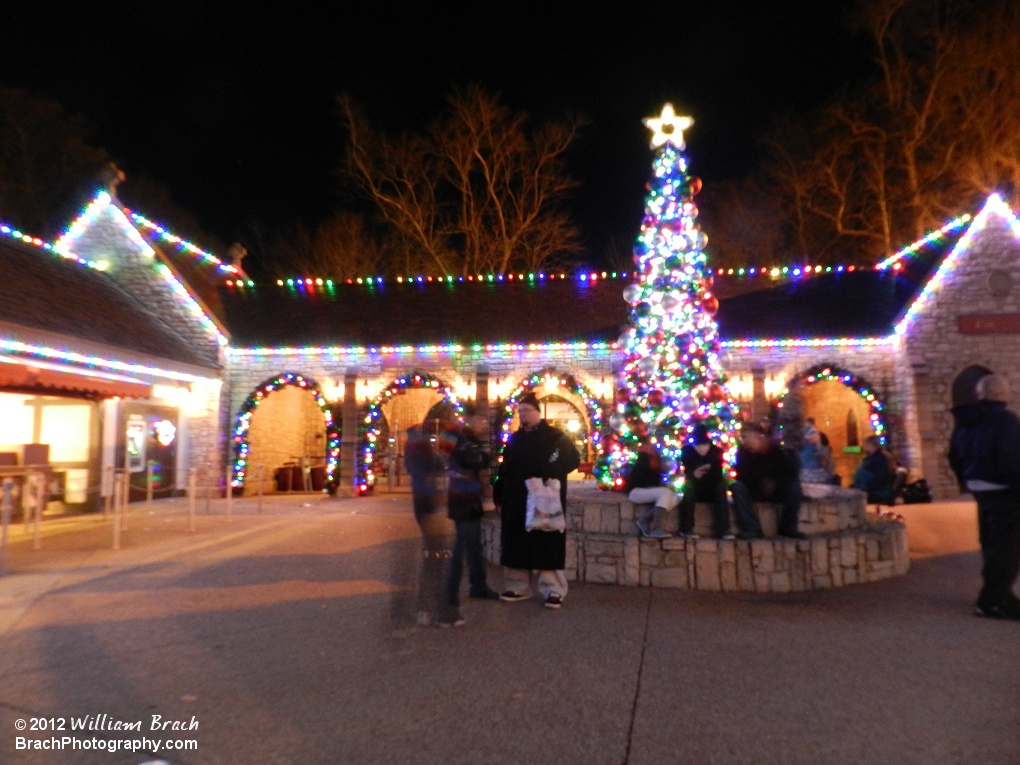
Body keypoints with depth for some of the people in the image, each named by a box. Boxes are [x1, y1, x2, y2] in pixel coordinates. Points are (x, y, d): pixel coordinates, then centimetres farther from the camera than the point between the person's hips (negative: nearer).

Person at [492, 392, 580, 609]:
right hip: (516, 501, 5)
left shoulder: (555, 437, -3)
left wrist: (551, 472, -21)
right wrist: (498, 496, 10)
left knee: (547, 544, 0)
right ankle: (518, 586, 21)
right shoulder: (515, 438, 13)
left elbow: (573, 459, -8)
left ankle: (553, 590, 8)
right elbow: (504, 469, 14)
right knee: (517, 544, 9)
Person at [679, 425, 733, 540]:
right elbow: (687, 474, -20)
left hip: (712, 491, 1)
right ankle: (686, 529, -31)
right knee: (689, 484, -32)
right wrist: (693, 474, -43)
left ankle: (722, 530, -32)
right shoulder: (687, 451, -9)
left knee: (721, 485, -28)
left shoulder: (716, 451, -8)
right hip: (694, 491, -1)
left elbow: (718, 476, -19)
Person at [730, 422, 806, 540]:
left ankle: (788, 528, -10)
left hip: (777, 491, 0)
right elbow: (741, 476, -16)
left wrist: (775, 483, -22)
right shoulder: (743, 451, -13)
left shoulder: (778, 449, -15)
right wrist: (762, 483, -26)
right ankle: (751, 529, -29)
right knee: (736, 486, -28)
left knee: (795, 487, -29)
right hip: (755, 491, 0)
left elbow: (792, 473, -14)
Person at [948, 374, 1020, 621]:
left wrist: (967, 482, 24)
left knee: (992, 544, 18)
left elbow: (955, 455, 15)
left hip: (981, 489, 9)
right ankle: (992, 601, 2)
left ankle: (996, 594, 30)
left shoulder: (965, 421, 8)